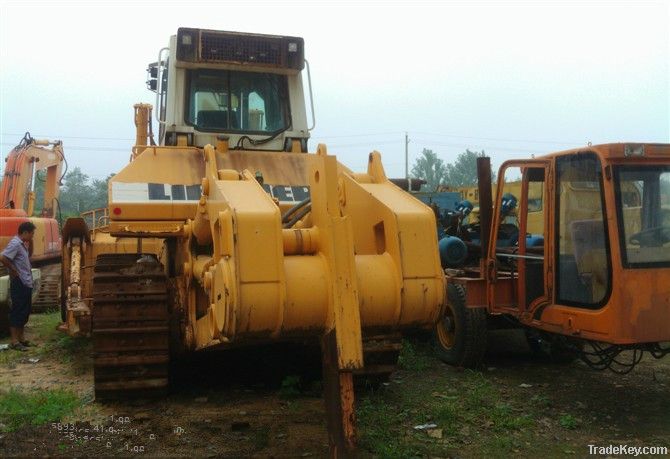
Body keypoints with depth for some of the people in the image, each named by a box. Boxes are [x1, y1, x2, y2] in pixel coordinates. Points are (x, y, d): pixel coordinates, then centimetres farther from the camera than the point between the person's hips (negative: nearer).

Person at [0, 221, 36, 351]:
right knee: (17, 311, -5)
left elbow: (29, 254, 30)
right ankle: (14, 341, 1)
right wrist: (13, 270, -16)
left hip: (26, 283, 10)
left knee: (25, 311, 15)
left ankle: (21, 337, 24)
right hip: (19, 283, -10)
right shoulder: (15, 243, -16)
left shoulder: (22, 243, 12)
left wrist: (30, 242, 14)